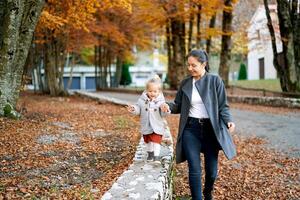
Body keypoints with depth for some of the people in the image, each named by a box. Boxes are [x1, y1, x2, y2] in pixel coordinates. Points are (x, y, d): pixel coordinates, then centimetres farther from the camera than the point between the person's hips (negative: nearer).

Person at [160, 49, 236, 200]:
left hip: (211, 129, -1)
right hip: (190, 129, 1)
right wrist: (169, 106, -11)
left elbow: (223, 106, -2)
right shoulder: (185, 83, 6)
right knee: (194, 170, -4)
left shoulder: (215, 81, -2)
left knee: (212, 171, 8)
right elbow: (179, 105, 11)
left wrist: (228, 121, -20)